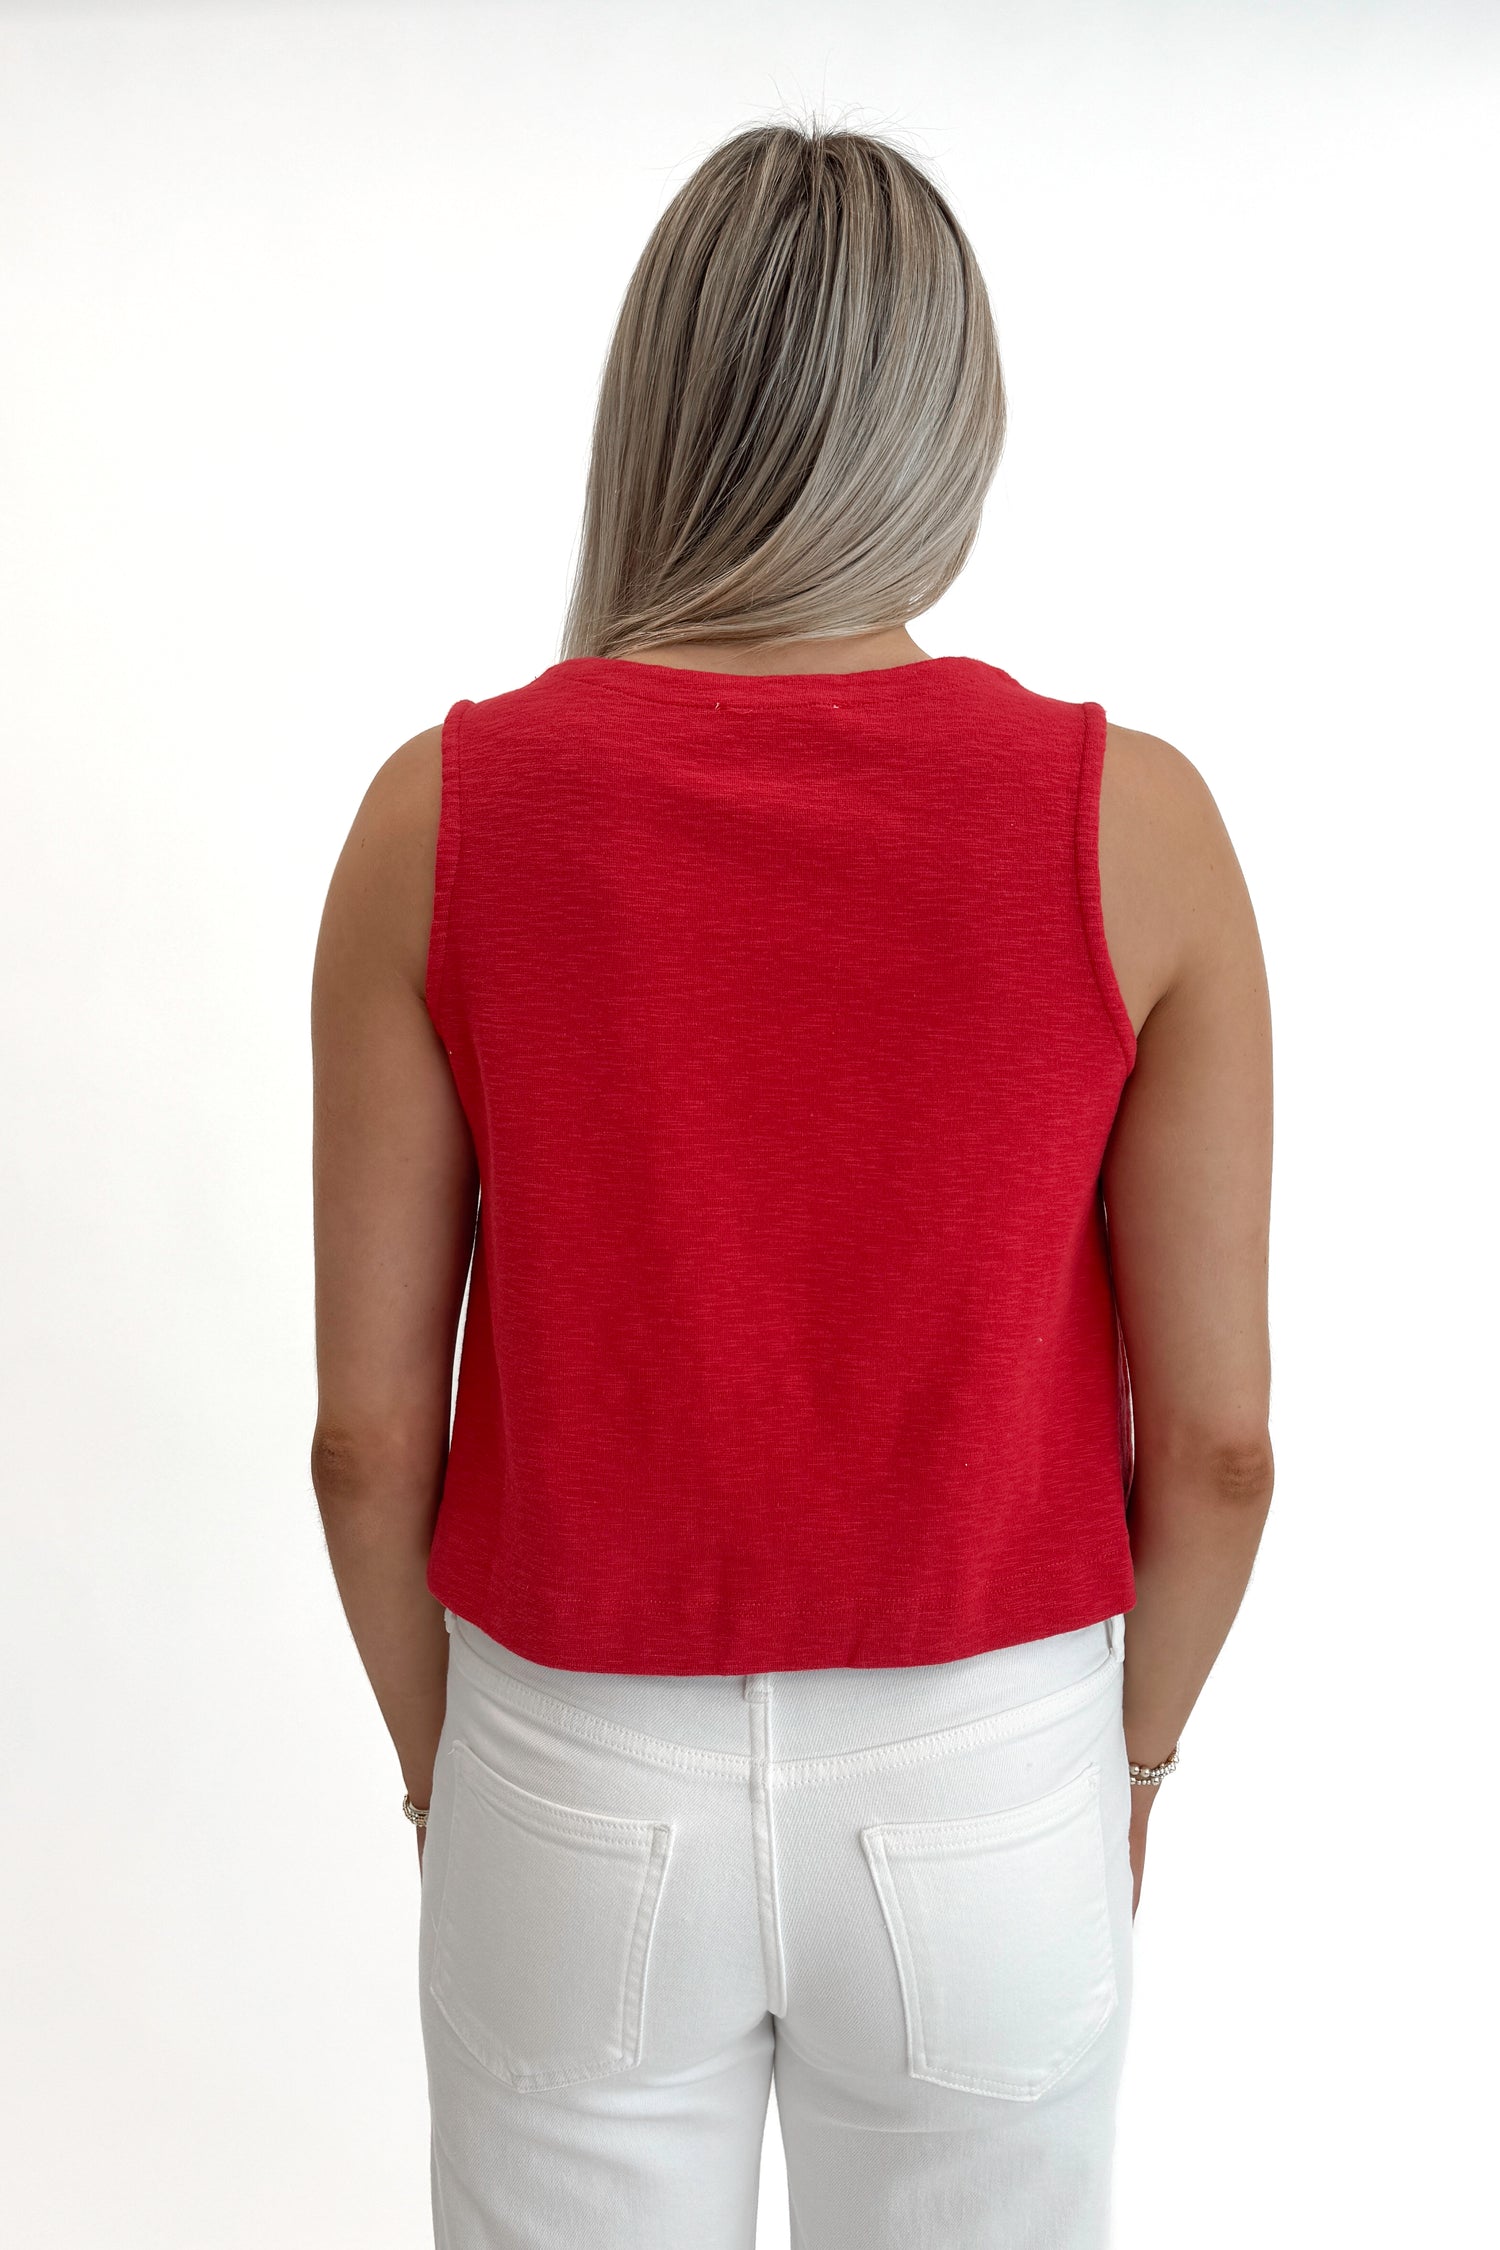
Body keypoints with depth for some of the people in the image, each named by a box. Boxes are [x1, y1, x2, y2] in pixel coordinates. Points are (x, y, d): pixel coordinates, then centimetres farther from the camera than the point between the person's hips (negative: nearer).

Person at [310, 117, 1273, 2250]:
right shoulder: (1133, 822, -15)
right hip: (983, 1798, 1)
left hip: (583, 1791, 0)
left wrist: (444, 1764, 8)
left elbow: (366, 1428, -10)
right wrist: (1126, 1760, 8)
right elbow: (1217, 1436, -10)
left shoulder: (445, 815, -14)